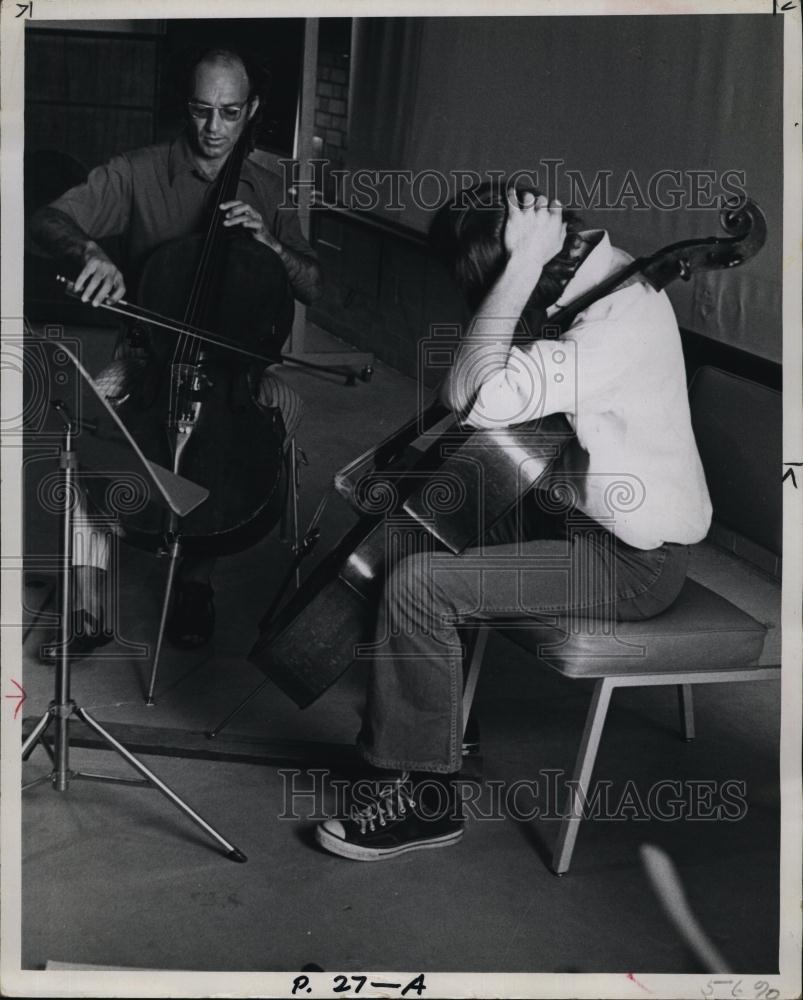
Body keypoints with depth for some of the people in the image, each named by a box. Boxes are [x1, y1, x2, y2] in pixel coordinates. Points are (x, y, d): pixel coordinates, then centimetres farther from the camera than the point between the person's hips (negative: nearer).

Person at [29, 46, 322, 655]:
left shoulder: (268, 192, 6)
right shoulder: (138, 173, -3)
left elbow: (313, 288, 5)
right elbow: (49, 220, -10)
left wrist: (267, 241, -15)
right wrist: (91, 252, -33)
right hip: (149, 352, -1)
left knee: (287, 406, -30)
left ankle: (198, 574, -18)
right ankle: (88, 600, -27)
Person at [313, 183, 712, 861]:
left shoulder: (622, 315, -28)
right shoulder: (589, 278, 2)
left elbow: (481, 399, -37)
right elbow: (479, 389, 15)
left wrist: (522, 263, -33)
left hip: (631, 564, -10)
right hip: (573, 510, 10)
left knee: (418, 584, -20)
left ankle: (423, 797, -3)